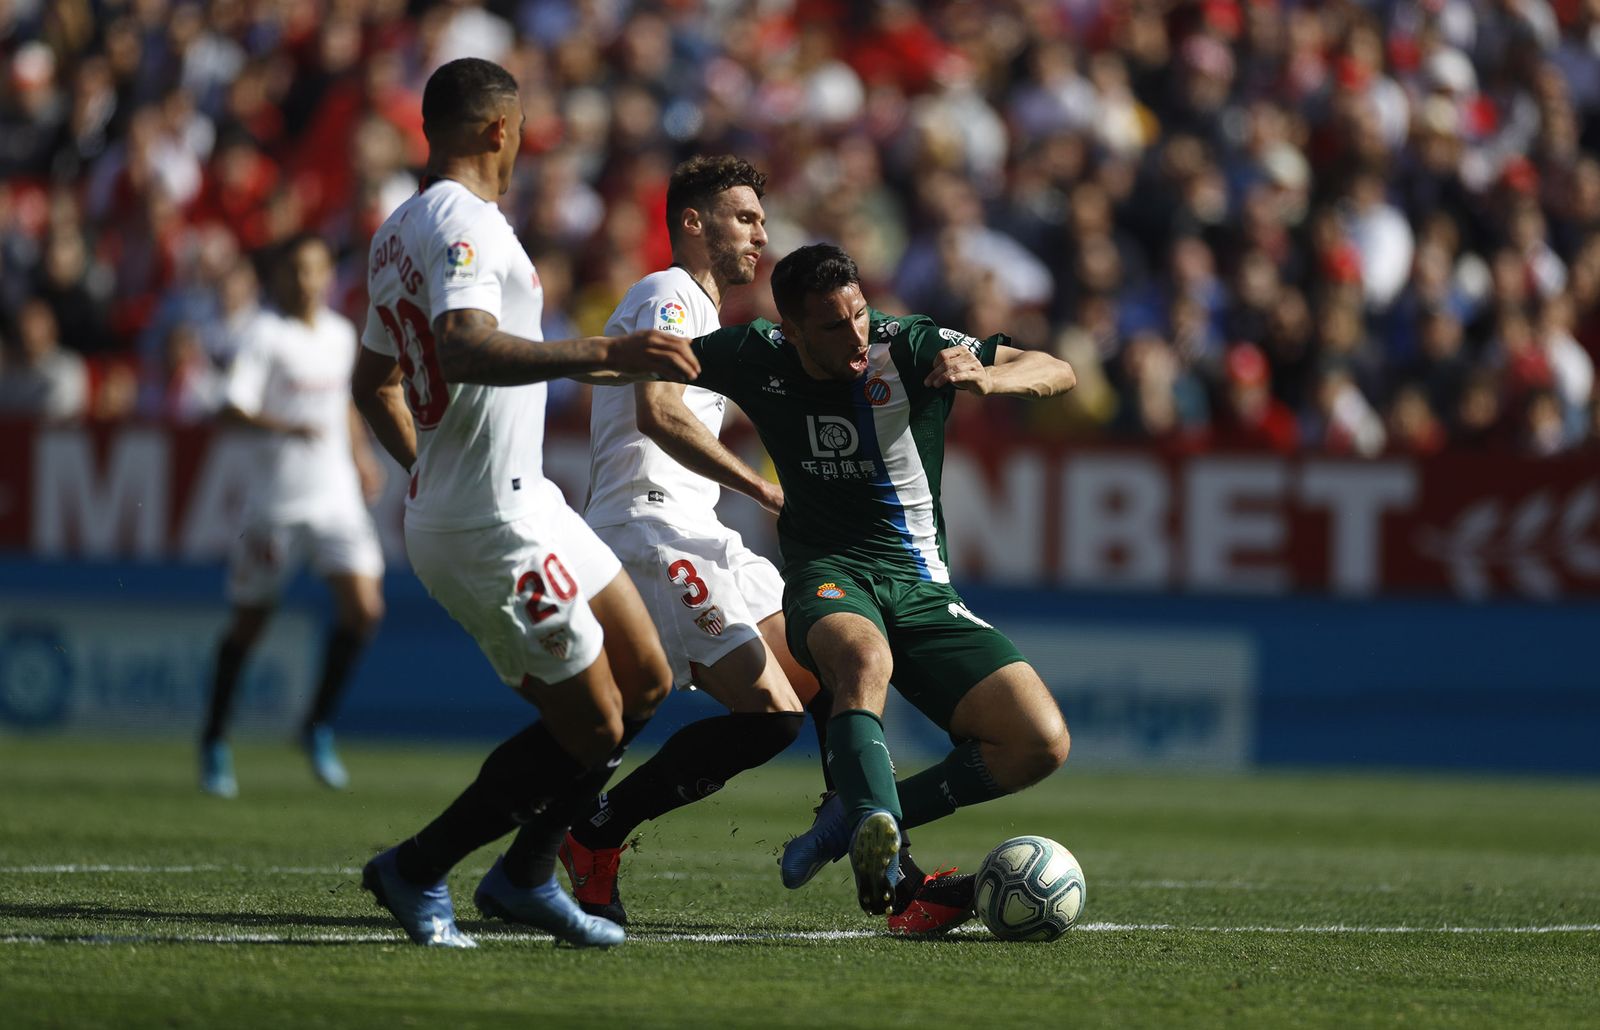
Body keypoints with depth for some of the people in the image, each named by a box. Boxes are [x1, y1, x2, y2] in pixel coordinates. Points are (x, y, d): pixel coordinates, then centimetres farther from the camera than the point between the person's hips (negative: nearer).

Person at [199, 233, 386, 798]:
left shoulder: (341, 334, 10)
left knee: (363, 609, -11)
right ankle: (214, 741, 22)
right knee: (249, 621, 5)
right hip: (276, 499, -4)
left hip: (337, 494, 4)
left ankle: (319, 725, 7)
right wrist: (286, 427, -33)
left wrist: (361, 454, 26)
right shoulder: (267, 335, -9)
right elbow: (231, 409, -19)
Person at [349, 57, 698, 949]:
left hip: (525, 504, 10)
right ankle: (417, 872, 6)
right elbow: (464, 346, -35)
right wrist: (600, 356, -42)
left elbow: (375, 383, 26)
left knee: (645, 681, 14)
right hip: (499, 529, -10)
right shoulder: (462, 223, -16)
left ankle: (526, 876, 20)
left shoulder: (400, 232, 15)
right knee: (591, 727, -4)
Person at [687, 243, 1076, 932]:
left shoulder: (909, 347, -8)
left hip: (921, 588, 2)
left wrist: (985, 379, -28)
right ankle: (885, 866, -58)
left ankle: (854, 821, -7)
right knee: (865, 656, -41)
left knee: (1042, 744, -16)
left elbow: (1058, 372, -7)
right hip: (828, 576, -2)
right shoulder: (757, 357, -4)